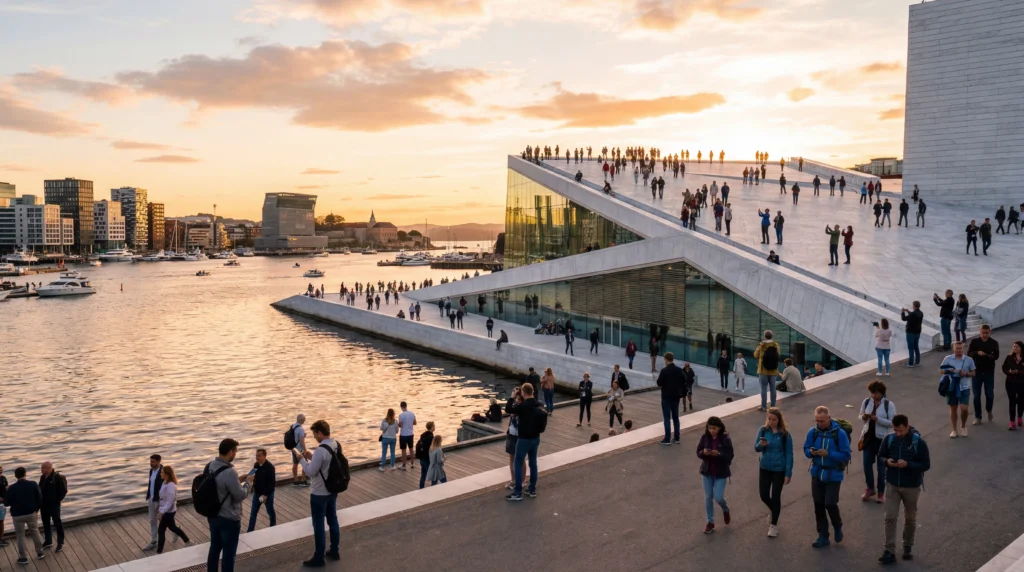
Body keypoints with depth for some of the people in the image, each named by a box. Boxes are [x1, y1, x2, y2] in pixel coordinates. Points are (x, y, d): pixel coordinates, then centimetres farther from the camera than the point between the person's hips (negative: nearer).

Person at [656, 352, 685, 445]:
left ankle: (667, 440, -1)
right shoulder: (679, 370, 1)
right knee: (675, 417, 13)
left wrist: (659, 379, 6)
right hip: (676, 396, 5)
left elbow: (659, 383, -14)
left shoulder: (664, 370, -17)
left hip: (666, 397, -5)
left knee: (667, 418, -2)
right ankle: (676, 438, 18)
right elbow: (684, 382, 6)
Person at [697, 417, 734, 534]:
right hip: (707, 472, 3)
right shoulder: (704, 437, -6)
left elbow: (729, 457, -13)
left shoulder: (726, 439, -14)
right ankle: (710, 522, 24)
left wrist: (718, 454, -30)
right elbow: (698, 453, -1)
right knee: (708, 497, 9)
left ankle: (725, 509, 31)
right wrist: (703, 452, -24)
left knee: (718, 497, -4)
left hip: (721, 473, -3)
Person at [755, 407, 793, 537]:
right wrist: (761, 444, -27)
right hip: (764, 468, 3)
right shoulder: (763, 430, -6)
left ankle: (774, 525, 22)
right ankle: (775, 510, 42)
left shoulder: (784, 434, -14)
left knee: (775, 496, 4)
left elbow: (789, 454, -9)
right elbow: (756, 449, -3)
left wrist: (788, 473, -10)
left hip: (779, 469, -3)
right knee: (764, 496, 9)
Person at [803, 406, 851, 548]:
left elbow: (846, 455, -14)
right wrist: (811, 452, -17)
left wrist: (828, 454, -27)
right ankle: (823, 536, 22)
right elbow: (806, 449, 6)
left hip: (833, 475, -4)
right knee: (818, 505, 8)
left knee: (830, 503, -5)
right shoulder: (812, 432, -4)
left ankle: (838, 527, 27)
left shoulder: (840, 433, -16)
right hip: (817, 473, 4)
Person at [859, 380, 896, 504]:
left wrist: (878, 419, -26)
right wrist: (863, 417, -15)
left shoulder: (889, 405, -13)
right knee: (867, 464, 11)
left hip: (882, 439, -3)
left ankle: (881, 492, 25)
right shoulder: (866, 402, -2)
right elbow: (861, 417, 8)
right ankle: (869, 488, 31)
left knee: (881, 466, 9)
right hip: (868, 437, 3)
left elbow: (892, 423, -14)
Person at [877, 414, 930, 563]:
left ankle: (908, 547, 35)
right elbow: (880, 456, 6)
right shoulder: (889, 438, -6)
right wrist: (887, 461, -17)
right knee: (890, 518, -1)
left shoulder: (919, 442, -16)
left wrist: (907, 464, -27)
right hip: (892, 485, 2)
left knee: (910, 519, 15)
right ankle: (889, 551, 5)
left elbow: (926, 464, -12)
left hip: (911, 487, -2)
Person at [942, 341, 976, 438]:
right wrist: (948, 371, -16)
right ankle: (954, 430, 20)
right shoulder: (948, 359, -1)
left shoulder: (969, 360, -1)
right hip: (951, 387, 1)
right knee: (953, 409, 9)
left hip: (964, 387, -1)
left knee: (964, 408, -8)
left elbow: (973, 373, 6)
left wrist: (966, 374, -14)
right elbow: (941, 370, 4)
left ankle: (963, 426, 21)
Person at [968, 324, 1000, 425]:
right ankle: (977, 417, 11)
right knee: (976, 396, 3)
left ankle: (989, 410, 33)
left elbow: (996, 356, -10)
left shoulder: (994, 343, -1)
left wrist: (986, 355, -30)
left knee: (990, 394, 3)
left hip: (989, 372, 0)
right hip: (976, 371, 0)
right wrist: (977, 353, -27)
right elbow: (969, 353, -7)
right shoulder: (974, 341, -1)